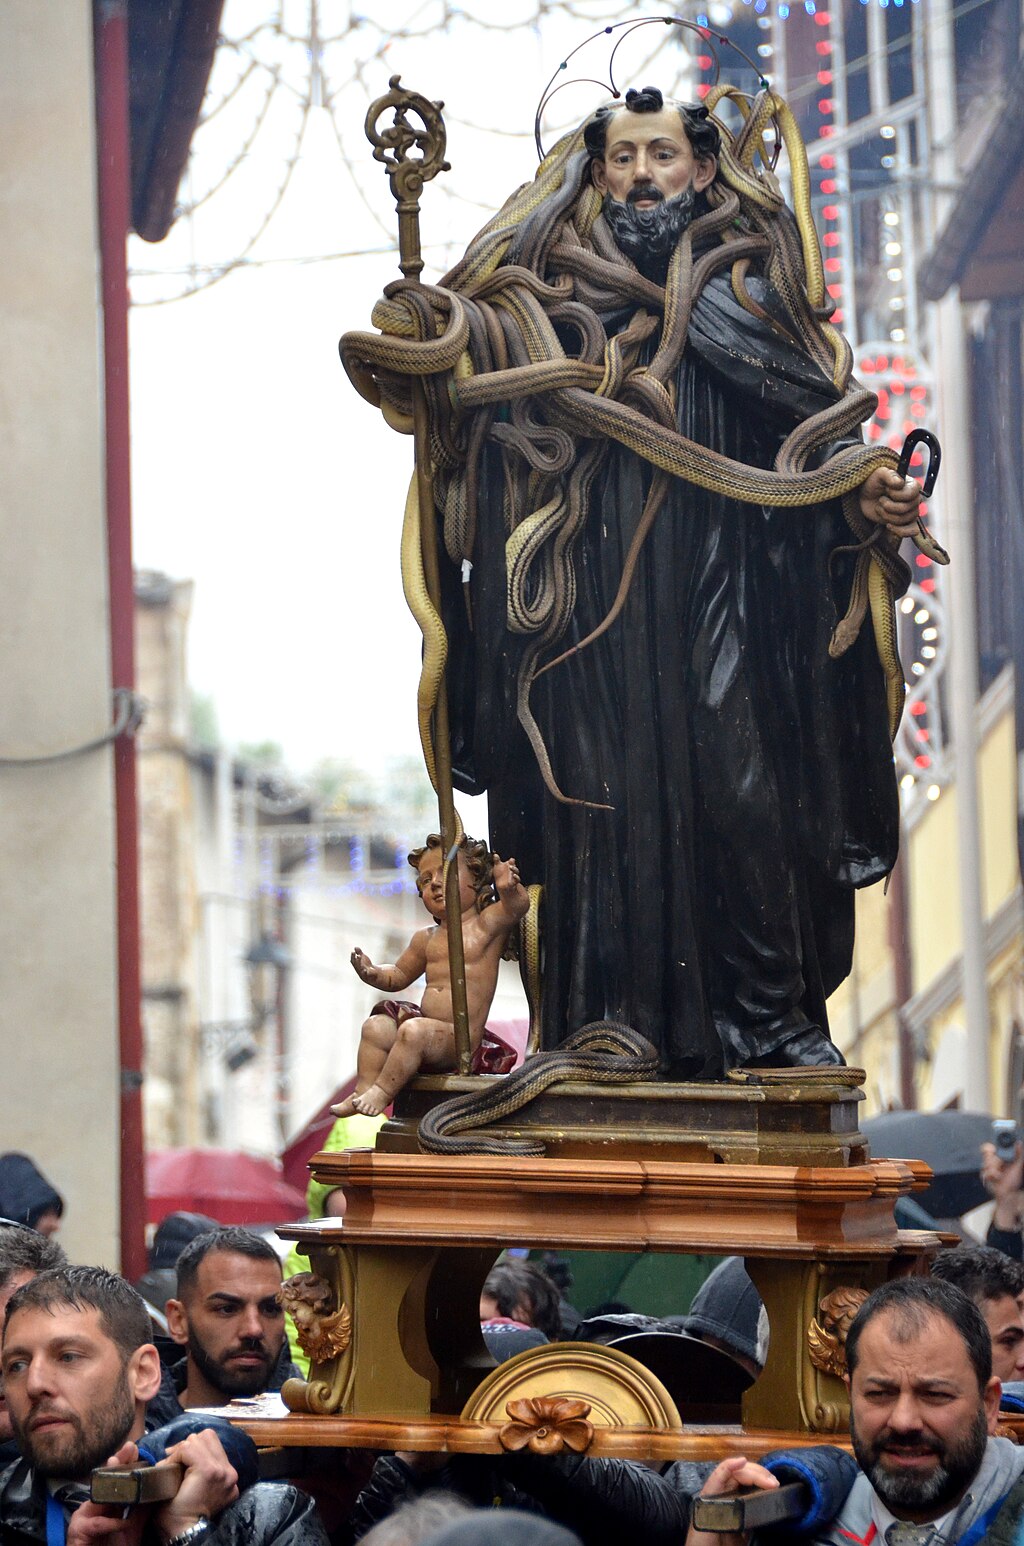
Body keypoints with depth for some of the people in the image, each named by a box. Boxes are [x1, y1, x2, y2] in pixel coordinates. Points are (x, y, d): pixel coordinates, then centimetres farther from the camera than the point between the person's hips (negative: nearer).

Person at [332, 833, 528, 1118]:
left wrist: (508, 888, -37)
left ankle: (382, 1093, -20)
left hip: (462, 1039, -7)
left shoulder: (487, 925, 0)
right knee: (376, 1025, -10)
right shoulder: (426, 939, 19)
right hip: (429, 1024, 7)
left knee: (414, 1031, -29)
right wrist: (372, 974, 9)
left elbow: (519, 905, -15)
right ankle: (362, 1091, -13)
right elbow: (399, 976, 29)